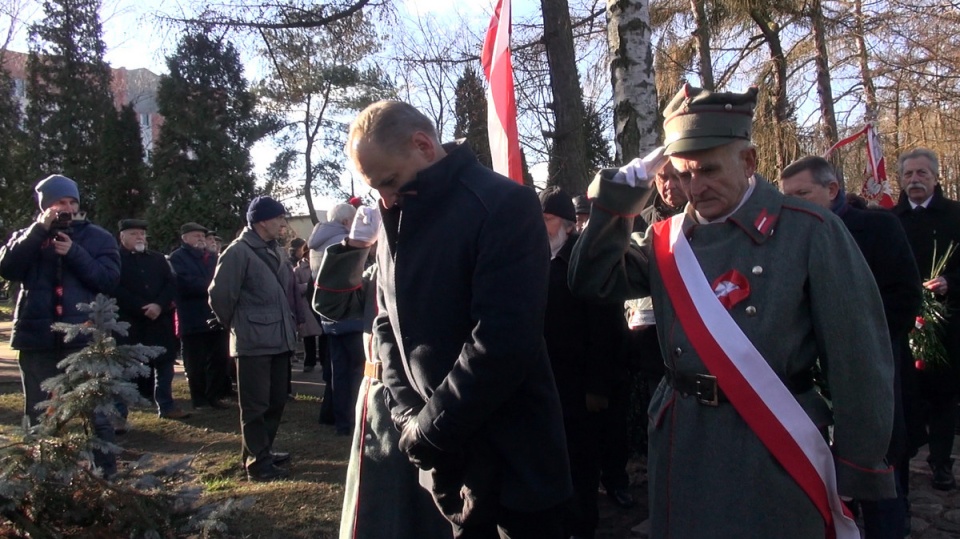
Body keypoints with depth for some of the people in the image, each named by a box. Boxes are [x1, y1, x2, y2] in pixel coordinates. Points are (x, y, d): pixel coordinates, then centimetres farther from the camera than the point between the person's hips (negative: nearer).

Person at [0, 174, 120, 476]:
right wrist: (39, 230, -11)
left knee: (93, 410, -3)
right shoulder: (28, 237, 12)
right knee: (38, 414, 12)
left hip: (82, 336, -3)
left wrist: (75, 253, -15)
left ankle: (105, 472, 4)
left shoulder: (97, 237, 6)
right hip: (36, 337, 3)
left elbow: (109, 279, -6)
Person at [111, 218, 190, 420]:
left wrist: (159, 305, -12)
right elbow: (116, 290, -12)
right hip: (128, 323, -5)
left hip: (159, 321, 5)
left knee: (164, 363, 8)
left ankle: (166, 405, 17)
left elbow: (172, 283, 5)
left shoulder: (158, 259, 16)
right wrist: (142, 309, -17)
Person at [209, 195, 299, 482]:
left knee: (276, 401, 16)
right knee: (255, 405, 0)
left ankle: (264, 450, 29)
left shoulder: (275, 251, 13)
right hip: (254, 342, -8)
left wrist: (290, 324, 15)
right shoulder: (239, 252, -13)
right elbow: (220, 295, -14)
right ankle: (257, 462, 7)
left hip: (279, 339, 8)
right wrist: (238, 325, 0)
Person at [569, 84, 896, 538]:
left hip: (774, 448, -4)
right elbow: (593, 283, 1)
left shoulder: (808, 231, -9)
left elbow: (858, 358, -8)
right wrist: (620, 198, -7)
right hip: (682, 443, 4)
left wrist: (859, 471, -6)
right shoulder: (668, 238, 6)